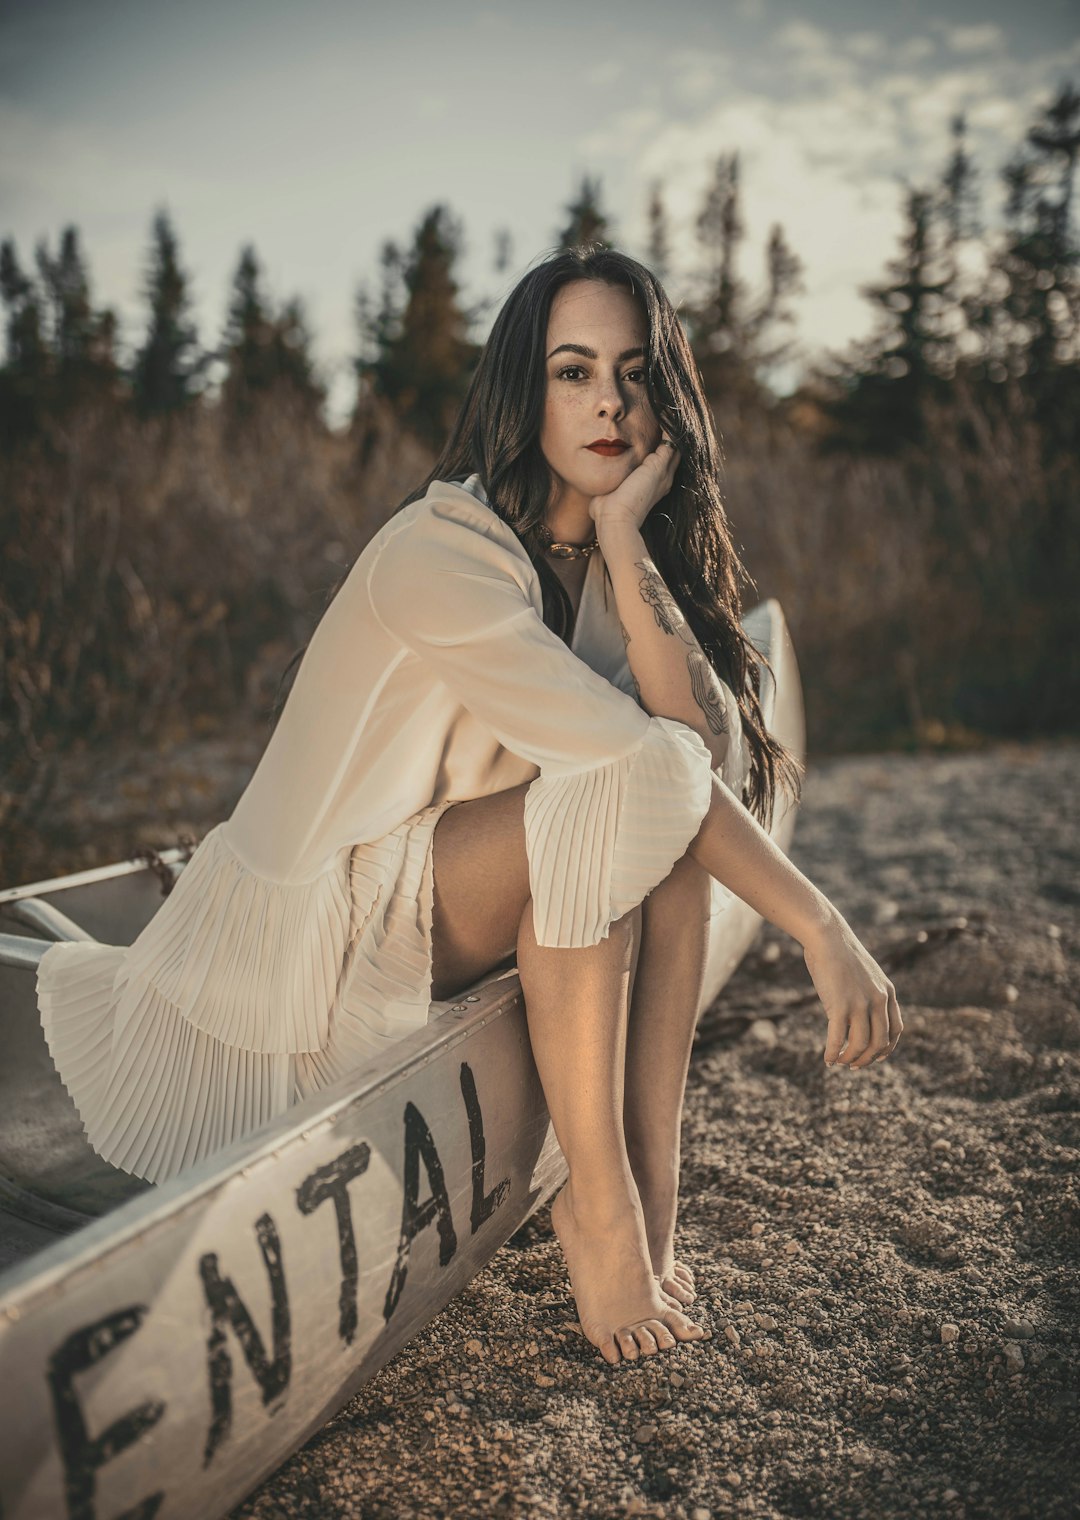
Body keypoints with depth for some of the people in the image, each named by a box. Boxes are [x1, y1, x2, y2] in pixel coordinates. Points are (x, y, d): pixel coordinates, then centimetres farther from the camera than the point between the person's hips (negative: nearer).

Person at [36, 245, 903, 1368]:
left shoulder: (608, 560, 2)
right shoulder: (442, 549, -23)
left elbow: (708, 742, -16)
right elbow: (644, 762, -30)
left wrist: (626, 541, -23)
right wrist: (820, 926, -29)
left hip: (447, 909, 7)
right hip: (326, 928, -7)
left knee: (680, 821, -15)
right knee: (627, 781, -28)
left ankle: (648, 1189, -13)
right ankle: (598, 1207, -19)